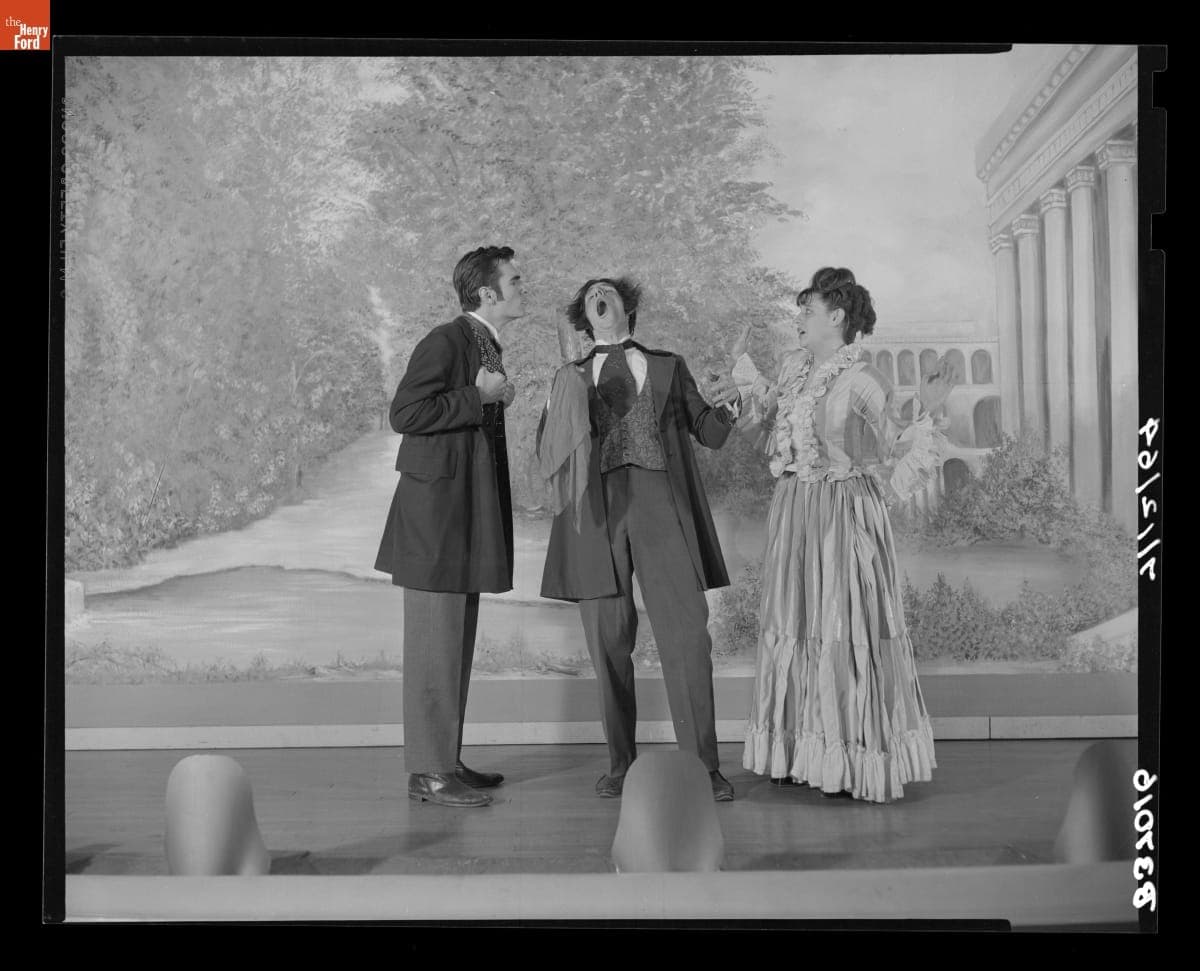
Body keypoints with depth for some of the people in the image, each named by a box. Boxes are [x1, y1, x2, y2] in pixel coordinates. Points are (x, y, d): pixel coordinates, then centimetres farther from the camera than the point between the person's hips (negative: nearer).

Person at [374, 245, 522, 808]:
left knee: (456, 646, 14)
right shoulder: (445, 343, -12)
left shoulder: (488, 348, 18)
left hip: (467, 518, 10)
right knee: (435, 646, -5)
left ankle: (447, 761, 23)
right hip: (436, 514, -10)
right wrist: (479, 396, -18)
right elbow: (405, 414, -21)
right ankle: (428, 773, 3)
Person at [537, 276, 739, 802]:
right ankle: (621, 763, 15)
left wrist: (732, 409, -3)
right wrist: (565, 404, -5)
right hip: (597, 512, 1)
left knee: (687, 635, -8)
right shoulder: (571, 377, 20)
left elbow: (708, 431, 16)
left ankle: (703, 765, 0)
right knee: (608, 644, 2)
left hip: (661, 507, -1)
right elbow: (548, 453, 11)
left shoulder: (669, 366, 19)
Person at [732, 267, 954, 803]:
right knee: (795, 624, 12)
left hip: (843, 513, -8)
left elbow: (901, 443, -16)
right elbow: (771, 411, 27)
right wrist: (744, 369, 30)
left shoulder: (860, 381, -14)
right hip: (793, 511, 8)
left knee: (844, 627, -2)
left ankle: (853, 761, 10)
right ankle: (802, 751, 24)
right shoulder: (796, 364, 8)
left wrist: (924, 410, -31)